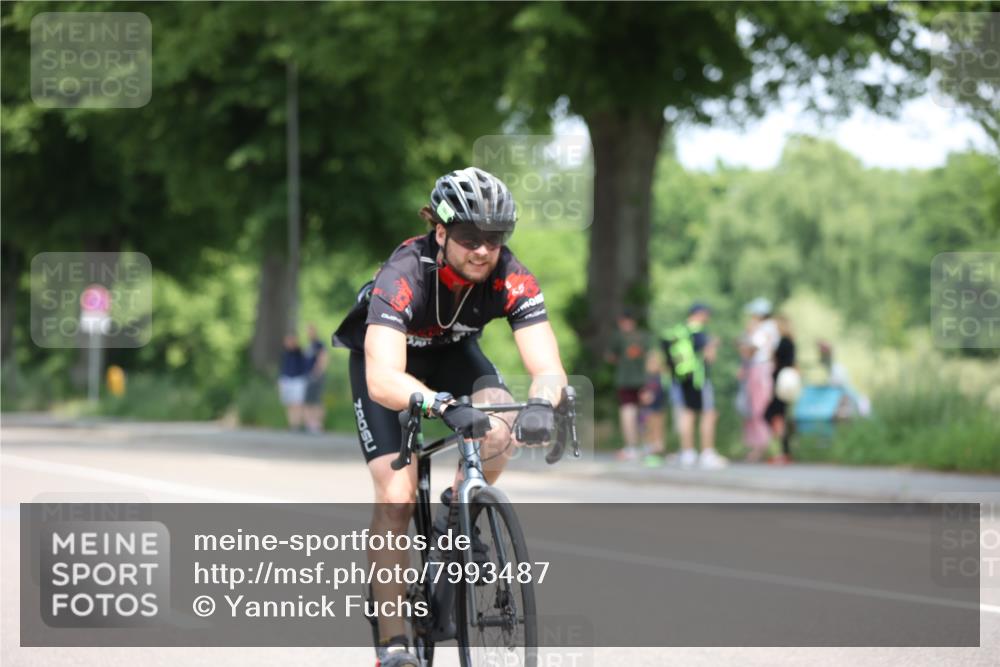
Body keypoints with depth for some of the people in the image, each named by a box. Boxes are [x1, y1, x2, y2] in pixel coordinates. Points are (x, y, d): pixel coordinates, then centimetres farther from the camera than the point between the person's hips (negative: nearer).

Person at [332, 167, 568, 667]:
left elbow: (548, 367, -36)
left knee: (501, 428, -27)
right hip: (386, 358, -3)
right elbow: (383, 381, -51)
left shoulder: (512, 279, -30)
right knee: (397, 497, -17)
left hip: (452, 351, 3)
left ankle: (453, 523, 1)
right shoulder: (405, 275, -39)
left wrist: (542, 405, -59)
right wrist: (444, 406, -68)